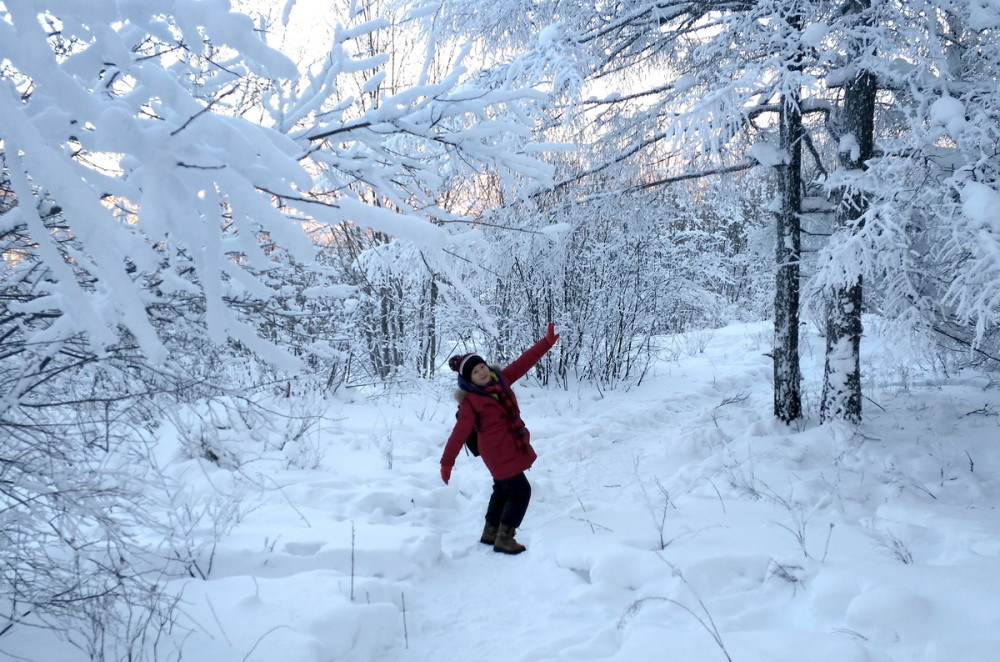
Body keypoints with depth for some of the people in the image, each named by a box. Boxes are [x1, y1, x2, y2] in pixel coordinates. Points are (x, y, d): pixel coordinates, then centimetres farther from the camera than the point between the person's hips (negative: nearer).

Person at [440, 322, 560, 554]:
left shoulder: (500, 379, -1)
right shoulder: (471, 402, -20)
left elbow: (524, 362, 0)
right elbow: (459, 434, -20)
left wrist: (547, 341, -6)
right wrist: (447, 462, -19)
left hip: (512, 448, 8)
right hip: (499, 453, -8)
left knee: (503, 490, 20)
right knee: (520, 491, -4)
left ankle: (490, 533, 36)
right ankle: (503, 539, 6)